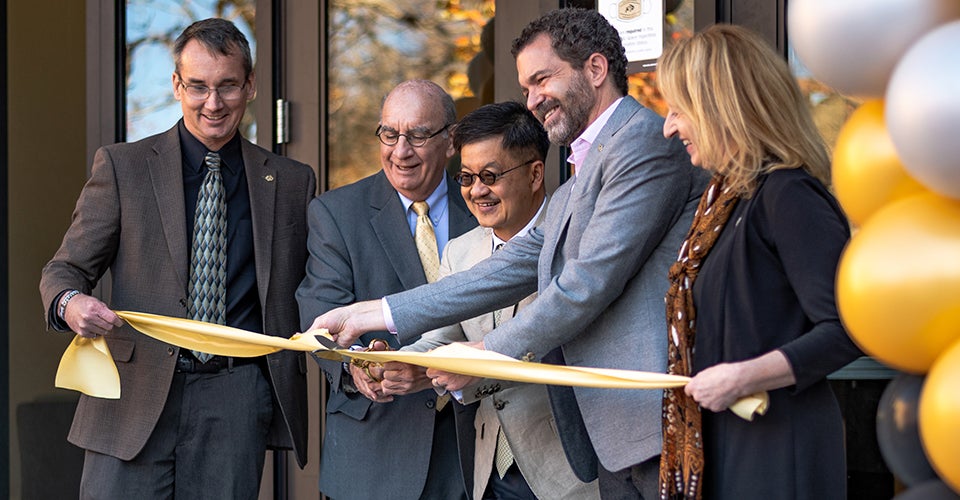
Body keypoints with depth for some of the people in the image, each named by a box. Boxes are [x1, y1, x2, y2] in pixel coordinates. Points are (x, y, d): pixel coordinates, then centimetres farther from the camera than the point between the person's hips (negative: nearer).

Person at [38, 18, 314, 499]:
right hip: (135, 397, -1)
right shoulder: (121, 166, 6)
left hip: (237, 403, 1)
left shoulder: (291, 182, 12)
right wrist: (70, 303, -17)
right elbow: (65, 268, 6)